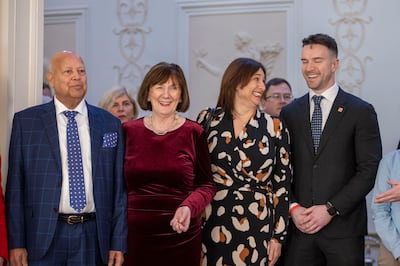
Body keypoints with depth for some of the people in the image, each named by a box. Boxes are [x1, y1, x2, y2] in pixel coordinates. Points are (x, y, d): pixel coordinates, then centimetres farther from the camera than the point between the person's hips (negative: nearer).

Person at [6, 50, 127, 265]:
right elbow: (15, 185, 1)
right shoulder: (25, 121, 3)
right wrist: (16, 243, -4)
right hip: (43, 237, -1)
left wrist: (118, 244, 2)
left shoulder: (110, 124, 6)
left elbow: (119, 187, 6)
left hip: (93, 237, 2)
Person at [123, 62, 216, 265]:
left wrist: (189, 207, -15)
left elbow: (206, 184, 3)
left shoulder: (194, 133, -2)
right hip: (135, 237, 1)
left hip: (181, 238, -1)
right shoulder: (128, 132, 3)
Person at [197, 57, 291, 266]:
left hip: (257, 226, 0)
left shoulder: (274, 127, 4)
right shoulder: (207, 120, 4)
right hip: (212, 224, 0)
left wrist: (278, 237, 0)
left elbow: (282, 185, 4)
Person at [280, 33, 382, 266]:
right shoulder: (289, 113, 10)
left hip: (344, 228, -2)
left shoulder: (361, 112, 0)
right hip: (299, 226, 3)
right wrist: (293, 208, -5)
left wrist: (330, 209, -11)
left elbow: (369, 170, -5)